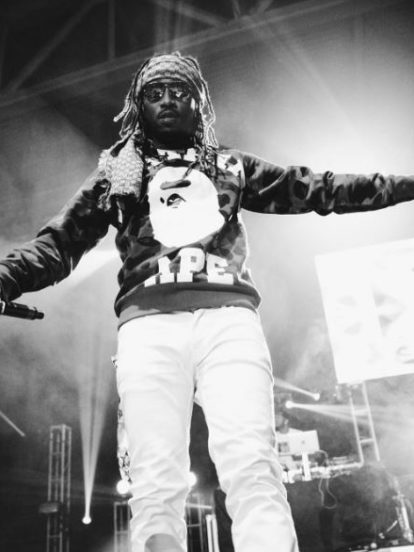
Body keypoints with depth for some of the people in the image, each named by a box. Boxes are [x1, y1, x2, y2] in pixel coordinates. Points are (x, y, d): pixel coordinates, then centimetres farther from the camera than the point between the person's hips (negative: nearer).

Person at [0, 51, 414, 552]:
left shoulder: (229, 167, 26)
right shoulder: (115, 173, 24)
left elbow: (317, 189, 23)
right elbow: (58, 244, 17)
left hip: (228, 314, 1)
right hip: (149, 322, 0)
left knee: (252, 467, -16)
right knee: (154, 483, -11)